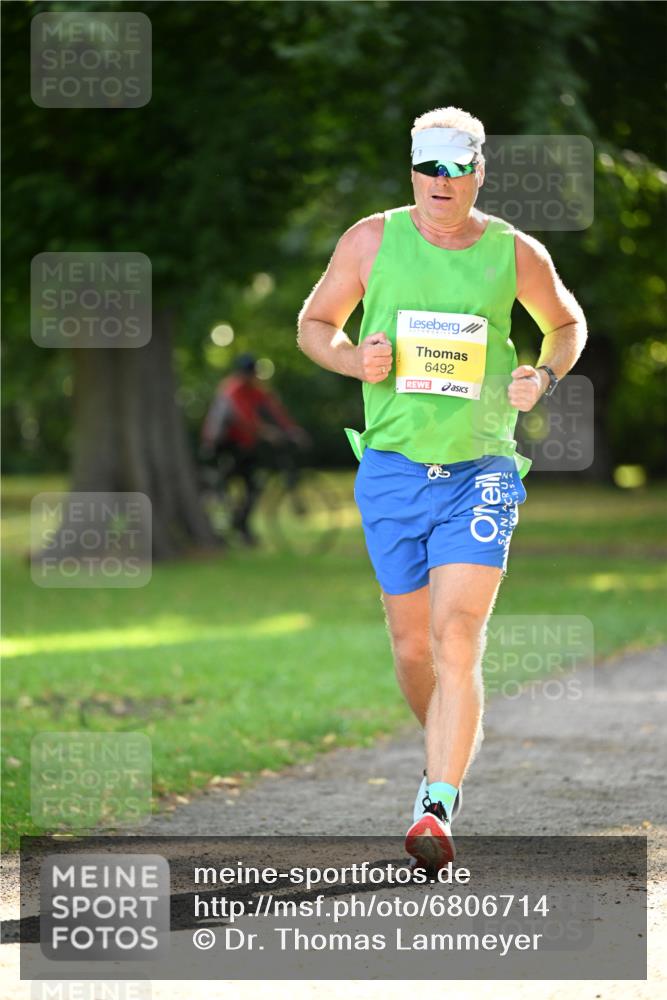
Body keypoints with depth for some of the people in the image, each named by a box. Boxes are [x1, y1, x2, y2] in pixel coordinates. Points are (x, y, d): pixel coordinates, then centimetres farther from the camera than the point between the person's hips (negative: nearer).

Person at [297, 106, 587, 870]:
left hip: (482, 471, -2)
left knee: (456, 638, -16)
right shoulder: (372, 241, 0)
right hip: (393, 468, 2)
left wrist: (542, 377, -3)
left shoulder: (516, 254, 0)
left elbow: (568, 324, 18)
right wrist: (354, 360, -10)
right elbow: (314, 323, 11)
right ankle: (446, 753, 37)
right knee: (412, 645, 9)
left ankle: (438, 806, -19)